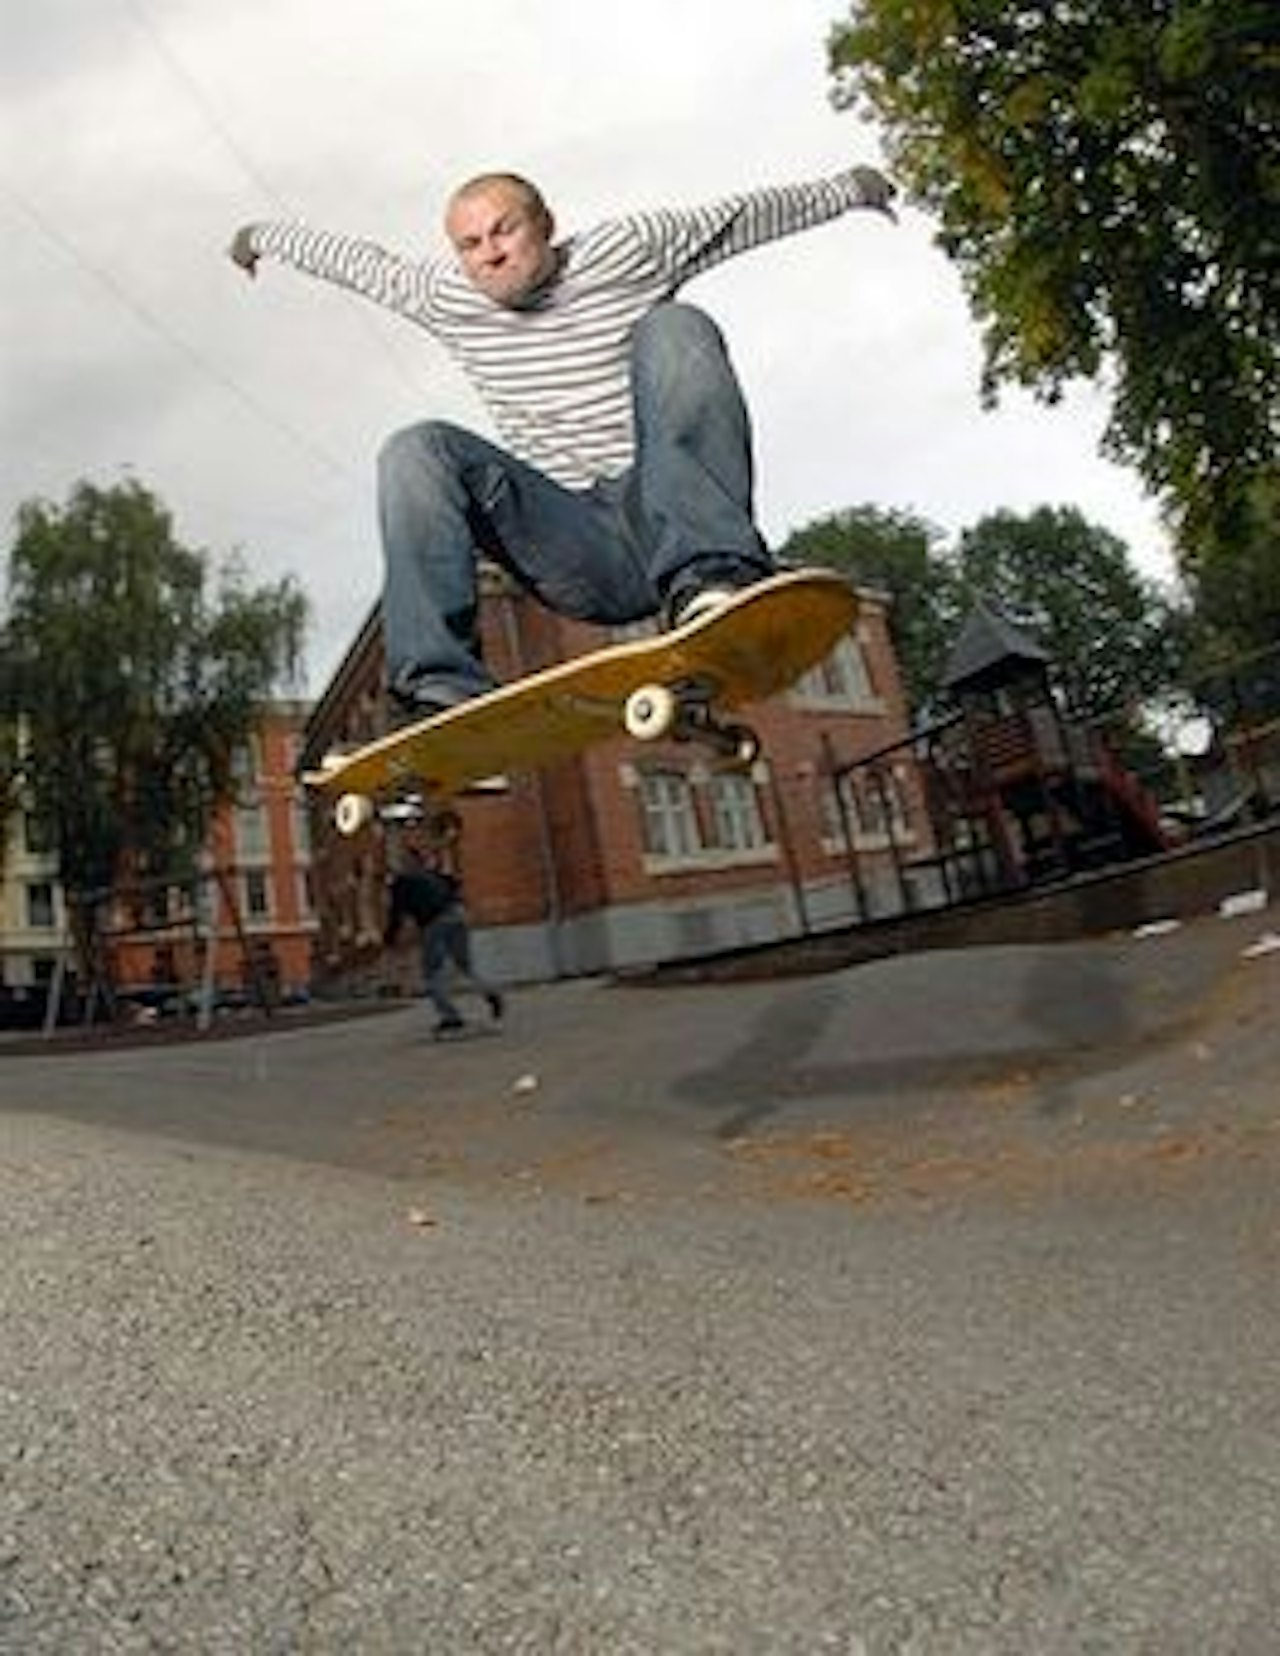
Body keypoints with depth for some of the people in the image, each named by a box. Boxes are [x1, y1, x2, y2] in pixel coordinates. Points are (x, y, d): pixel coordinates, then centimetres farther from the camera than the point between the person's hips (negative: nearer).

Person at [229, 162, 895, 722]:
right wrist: (264, 237, 44)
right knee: (417, 452, -16)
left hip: (663, 522, -2)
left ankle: (711, 575, -41)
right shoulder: (449, 298, 15)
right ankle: (444, 692, -28)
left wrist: (847, 189, 31)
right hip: (577, 558, 2)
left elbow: (746, 215, 20)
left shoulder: (627, 253, 9)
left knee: (674, 330, -21)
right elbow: (358, 260, 30)